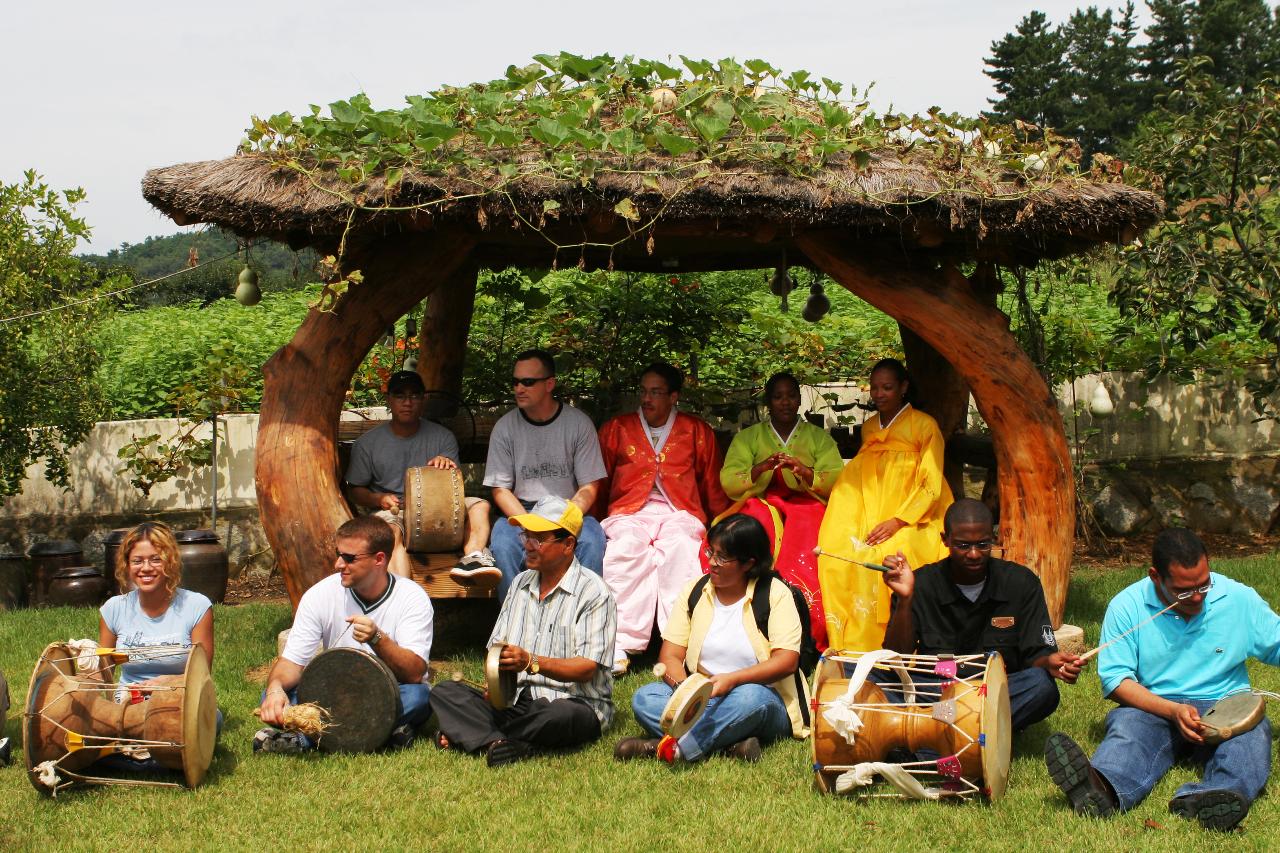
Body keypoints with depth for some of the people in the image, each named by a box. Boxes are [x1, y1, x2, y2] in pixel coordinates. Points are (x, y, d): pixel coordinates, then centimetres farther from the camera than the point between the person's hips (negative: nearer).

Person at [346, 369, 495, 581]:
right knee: (389, 530, -38)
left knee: (480, 506, -24)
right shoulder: (368, 443, 8)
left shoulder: (443, 437, 11)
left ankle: (474, 556, -53)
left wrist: (446, 466, -15)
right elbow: (356, 490, 13)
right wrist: (379, 499, -10)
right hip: (392, 512, -2)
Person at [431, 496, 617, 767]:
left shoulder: (593, 592, -5)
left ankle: (471, 732, -25)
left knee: (562, 715, -41)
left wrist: (531, 662, -28)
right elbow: (497, 648, 14)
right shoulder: (521, 584, 18)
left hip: (574, 702, -6)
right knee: (445, 692, -13)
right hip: (515, 701, 6)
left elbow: (586, 669, -14)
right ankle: (497, 743, -36)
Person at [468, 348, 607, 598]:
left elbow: (589, 487, 0)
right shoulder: (505, 427, 3)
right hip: (521, 512, 1)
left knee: (593, 540, -33)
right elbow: (500, 489, 2)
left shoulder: (579, 423, 1)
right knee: (502, 542, -32)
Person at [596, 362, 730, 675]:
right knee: (626, 547, -35)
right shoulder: (616, 429, 17)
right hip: (629, 512, 0)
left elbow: (713, 489, 18)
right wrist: (593, 523, 6)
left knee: (680, 547, -36)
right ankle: (620, 645, -41)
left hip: (679, 513, 0)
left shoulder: (698, 432, 16)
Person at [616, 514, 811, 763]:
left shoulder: (775, 594, -3)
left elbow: (787, 661, -14)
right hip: (700, 699, 4)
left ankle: (667, 747, -39)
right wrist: (683, 687, -22)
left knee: (751, 697, -38)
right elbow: (670, 656, 1)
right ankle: (731, 744, -36)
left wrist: (731, 679, -27)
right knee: (644, 698, -22)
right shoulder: (694, 591, 7)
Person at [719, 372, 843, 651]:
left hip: (806, 504, 0)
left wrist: (806, 472, -18)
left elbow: (837, 479, 1)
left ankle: (810, 636, -33)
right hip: (761, 503, 0)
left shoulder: (819, 437, 16)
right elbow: (728, 481, 1)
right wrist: (761, 468, -17)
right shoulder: (748, 437, 16)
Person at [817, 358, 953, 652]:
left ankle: (880, 649, -25)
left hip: (916, 520, -5)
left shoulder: (924, 425, 0)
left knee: (888, 555, -34)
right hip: (872, 518, 5)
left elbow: (931, 488, -5)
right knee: (836, 550, -23)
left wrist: (897, 522, -17)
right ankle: (845, 648, -19)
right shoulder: (869, 427, 18)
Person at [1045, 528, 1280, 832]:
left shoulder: (1239, 599, 2)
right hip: (1153, 707, -1)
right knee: (1127, 725, -34)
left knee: (1253, 730, -32)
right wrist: (1173, 710, -20)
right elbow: (1116, 680, -5)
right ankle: (1102, 792, -68)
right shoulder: (1127, 606, -3)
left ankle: (1209, 800, -63)